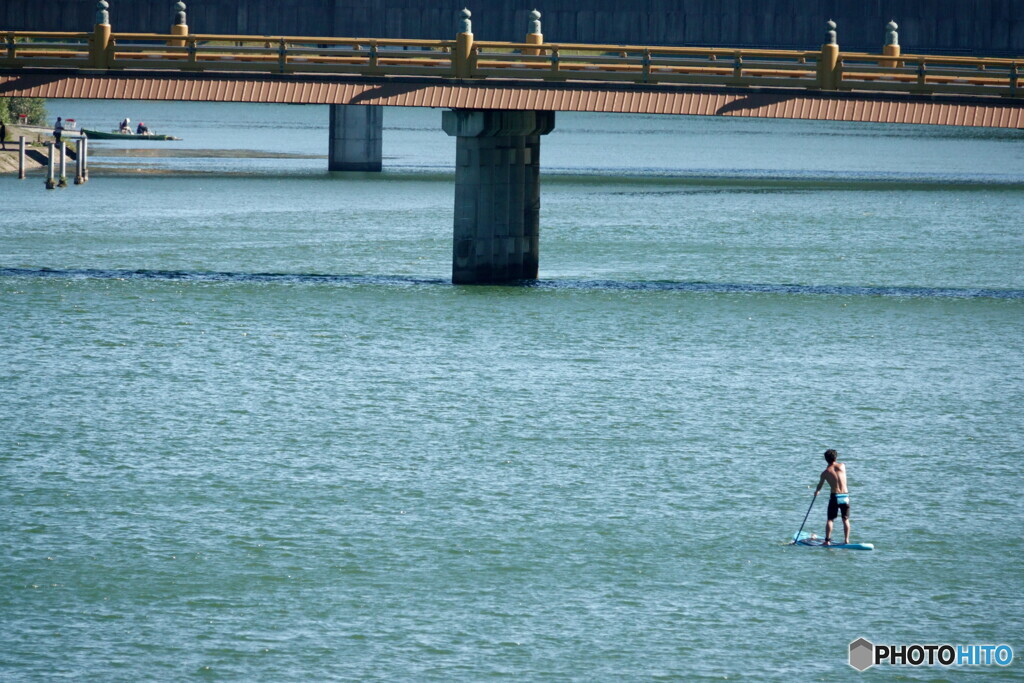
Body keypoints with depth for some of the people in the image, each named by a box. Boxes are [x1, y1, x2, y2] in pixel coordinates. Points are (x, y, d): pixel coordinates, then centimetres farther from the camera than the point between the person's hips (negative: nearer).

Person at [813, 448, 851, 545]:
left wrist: (816, 492, 36)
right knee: (846, 519, 10)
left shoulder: (825, 473, -2)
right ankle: (846, 540, 8)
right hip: (845, 496, 2)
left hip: (834, 497, -2)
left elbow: (820, 485, 14)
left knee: (830, 519, 6)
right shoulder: (842, 466, 2)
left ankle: (827, 540, 1)